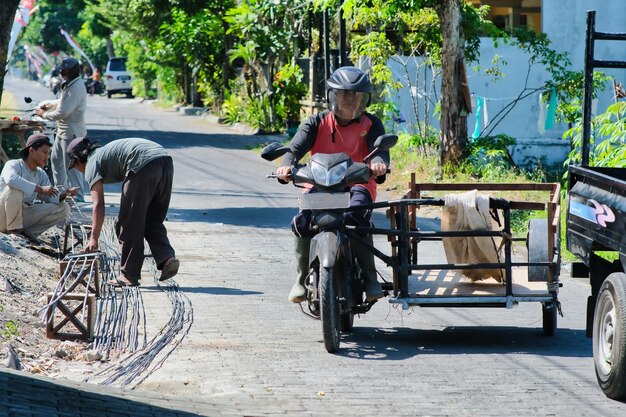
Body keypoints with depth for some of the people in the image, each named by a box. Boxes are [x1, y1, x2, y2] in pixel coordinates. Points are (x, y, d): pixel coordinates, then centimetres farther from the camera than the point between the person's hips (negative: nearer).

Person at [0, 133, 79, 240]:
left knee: (63, 208, -4)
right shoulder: (14, 165, -13)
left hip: (25, 216, 7)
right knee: (15, 188, -34)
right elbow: (11, 179, -37)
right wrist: (39, 189, -37)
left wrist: (64, 194, -18)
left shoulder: (41, 174, 10)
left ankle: (28, 232, -6)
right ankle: (13, 230, -20)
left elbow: (49, 198, 3)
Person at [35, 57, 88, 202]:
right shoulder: (70, 85, 9)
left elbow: (62, 112, -25)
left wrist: (44, 114, -11)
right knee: (56, 160, 20)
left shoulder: (76, 88, -24)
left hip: (72, 132, -11)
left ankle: (78, 196, -1)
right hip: (63, 131, 11)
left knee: (71, 165, -7)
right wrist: (49, 104, 11)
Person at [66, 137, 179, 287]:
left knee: (128, 223, 5)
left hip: (143, 165, -8)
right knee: (152, 222, 19)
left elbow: (98, 204, 2)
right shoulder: (105, 152, 37)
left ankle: (129, 274, 8)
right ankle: (167, 257, -1)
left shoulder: (92, 163, 13)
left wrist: (94, 239, 2)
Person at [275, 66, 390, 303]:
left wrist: (379, 163, -39)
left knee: (357, 217, -35)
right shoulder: (317, 123, 5)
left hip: (358, 184, -1)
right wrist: (287, 165, -34)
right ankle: (302, 278, -7)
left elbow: (379, 147, -13)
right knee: (302, 221, -28)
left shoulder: (370, 124, 6)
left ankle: (369, 277, -23)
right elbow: (297, 147, -10)